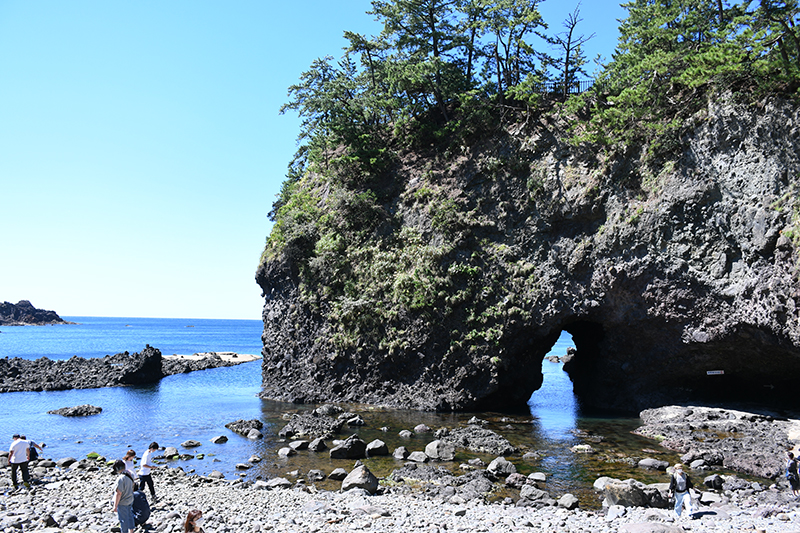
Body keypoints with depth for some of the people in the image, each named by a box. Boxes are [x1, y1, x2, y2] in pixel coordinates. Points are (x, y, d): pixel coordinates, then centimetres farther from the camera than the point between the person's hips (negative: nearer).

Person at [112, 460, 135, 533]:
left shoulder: (121, 478, -28)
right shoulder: (130, 474, -2)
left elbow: (118, 493, -25)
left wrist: (115, 506, -18)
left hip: (122, 503, -8)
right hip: (130, 500, 8)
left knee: (123, 519, 8)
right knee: (130, 516, 22)